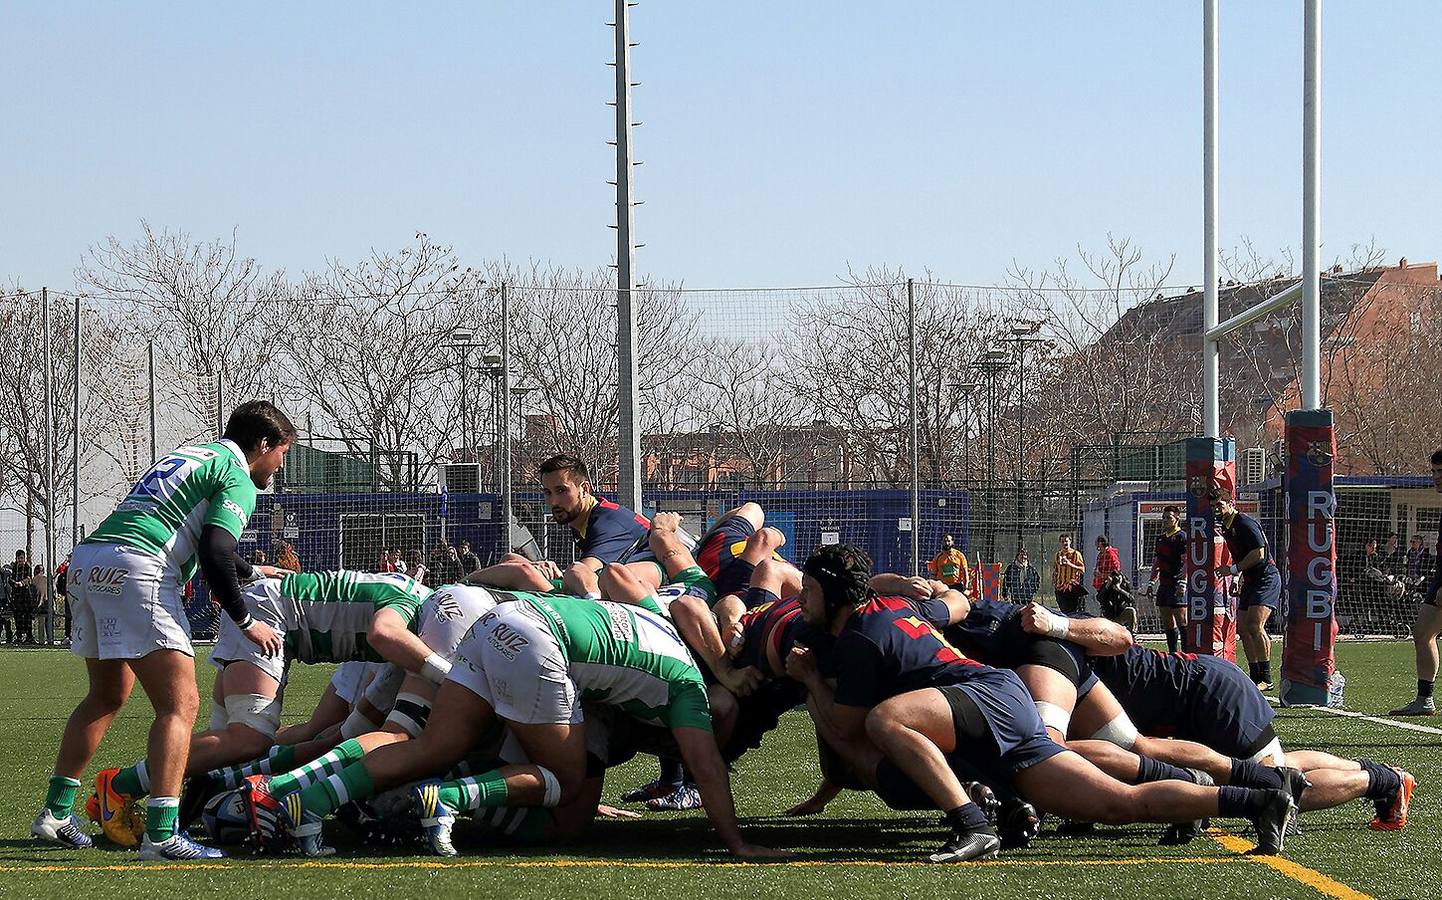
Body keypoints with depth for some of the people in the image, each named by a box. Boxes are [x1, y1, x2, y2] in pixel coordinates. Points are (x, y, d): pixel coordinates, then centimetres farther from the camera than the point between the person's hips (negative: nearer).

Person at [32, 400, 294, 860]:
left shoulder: (188, 455, 29)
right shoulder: (237, 477, 2)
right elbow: (214, 552, -12)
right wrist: (246, 622, -2)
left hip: (86, 561, 9)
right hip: (135, 568, -9)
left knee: (107, 695, 25)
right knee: (179, 704, -10)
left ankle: (55, 810, 28)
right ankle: (160, 833, -21)